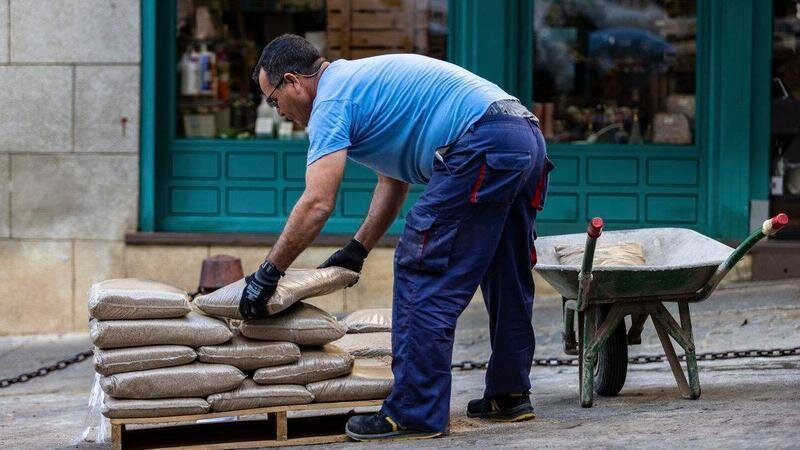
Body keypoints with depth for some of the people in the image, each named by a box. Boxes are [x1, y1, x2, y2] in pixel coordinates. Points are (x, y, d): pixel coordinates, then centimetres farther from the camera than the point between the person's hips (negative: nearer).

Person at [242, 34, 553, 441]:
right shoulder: (362, 80, 27)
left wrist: (267, 274, -5)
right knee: (506, 277, 19)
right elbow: (394, 179, 32)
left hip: (482, 145, -10)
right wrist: (357, 250, 31)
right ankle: (509, 395, 29)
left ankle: (416, 413, -5)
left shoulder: (332, 98, -3)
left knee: (422, 272, -6)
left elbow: (317, 204, -12)